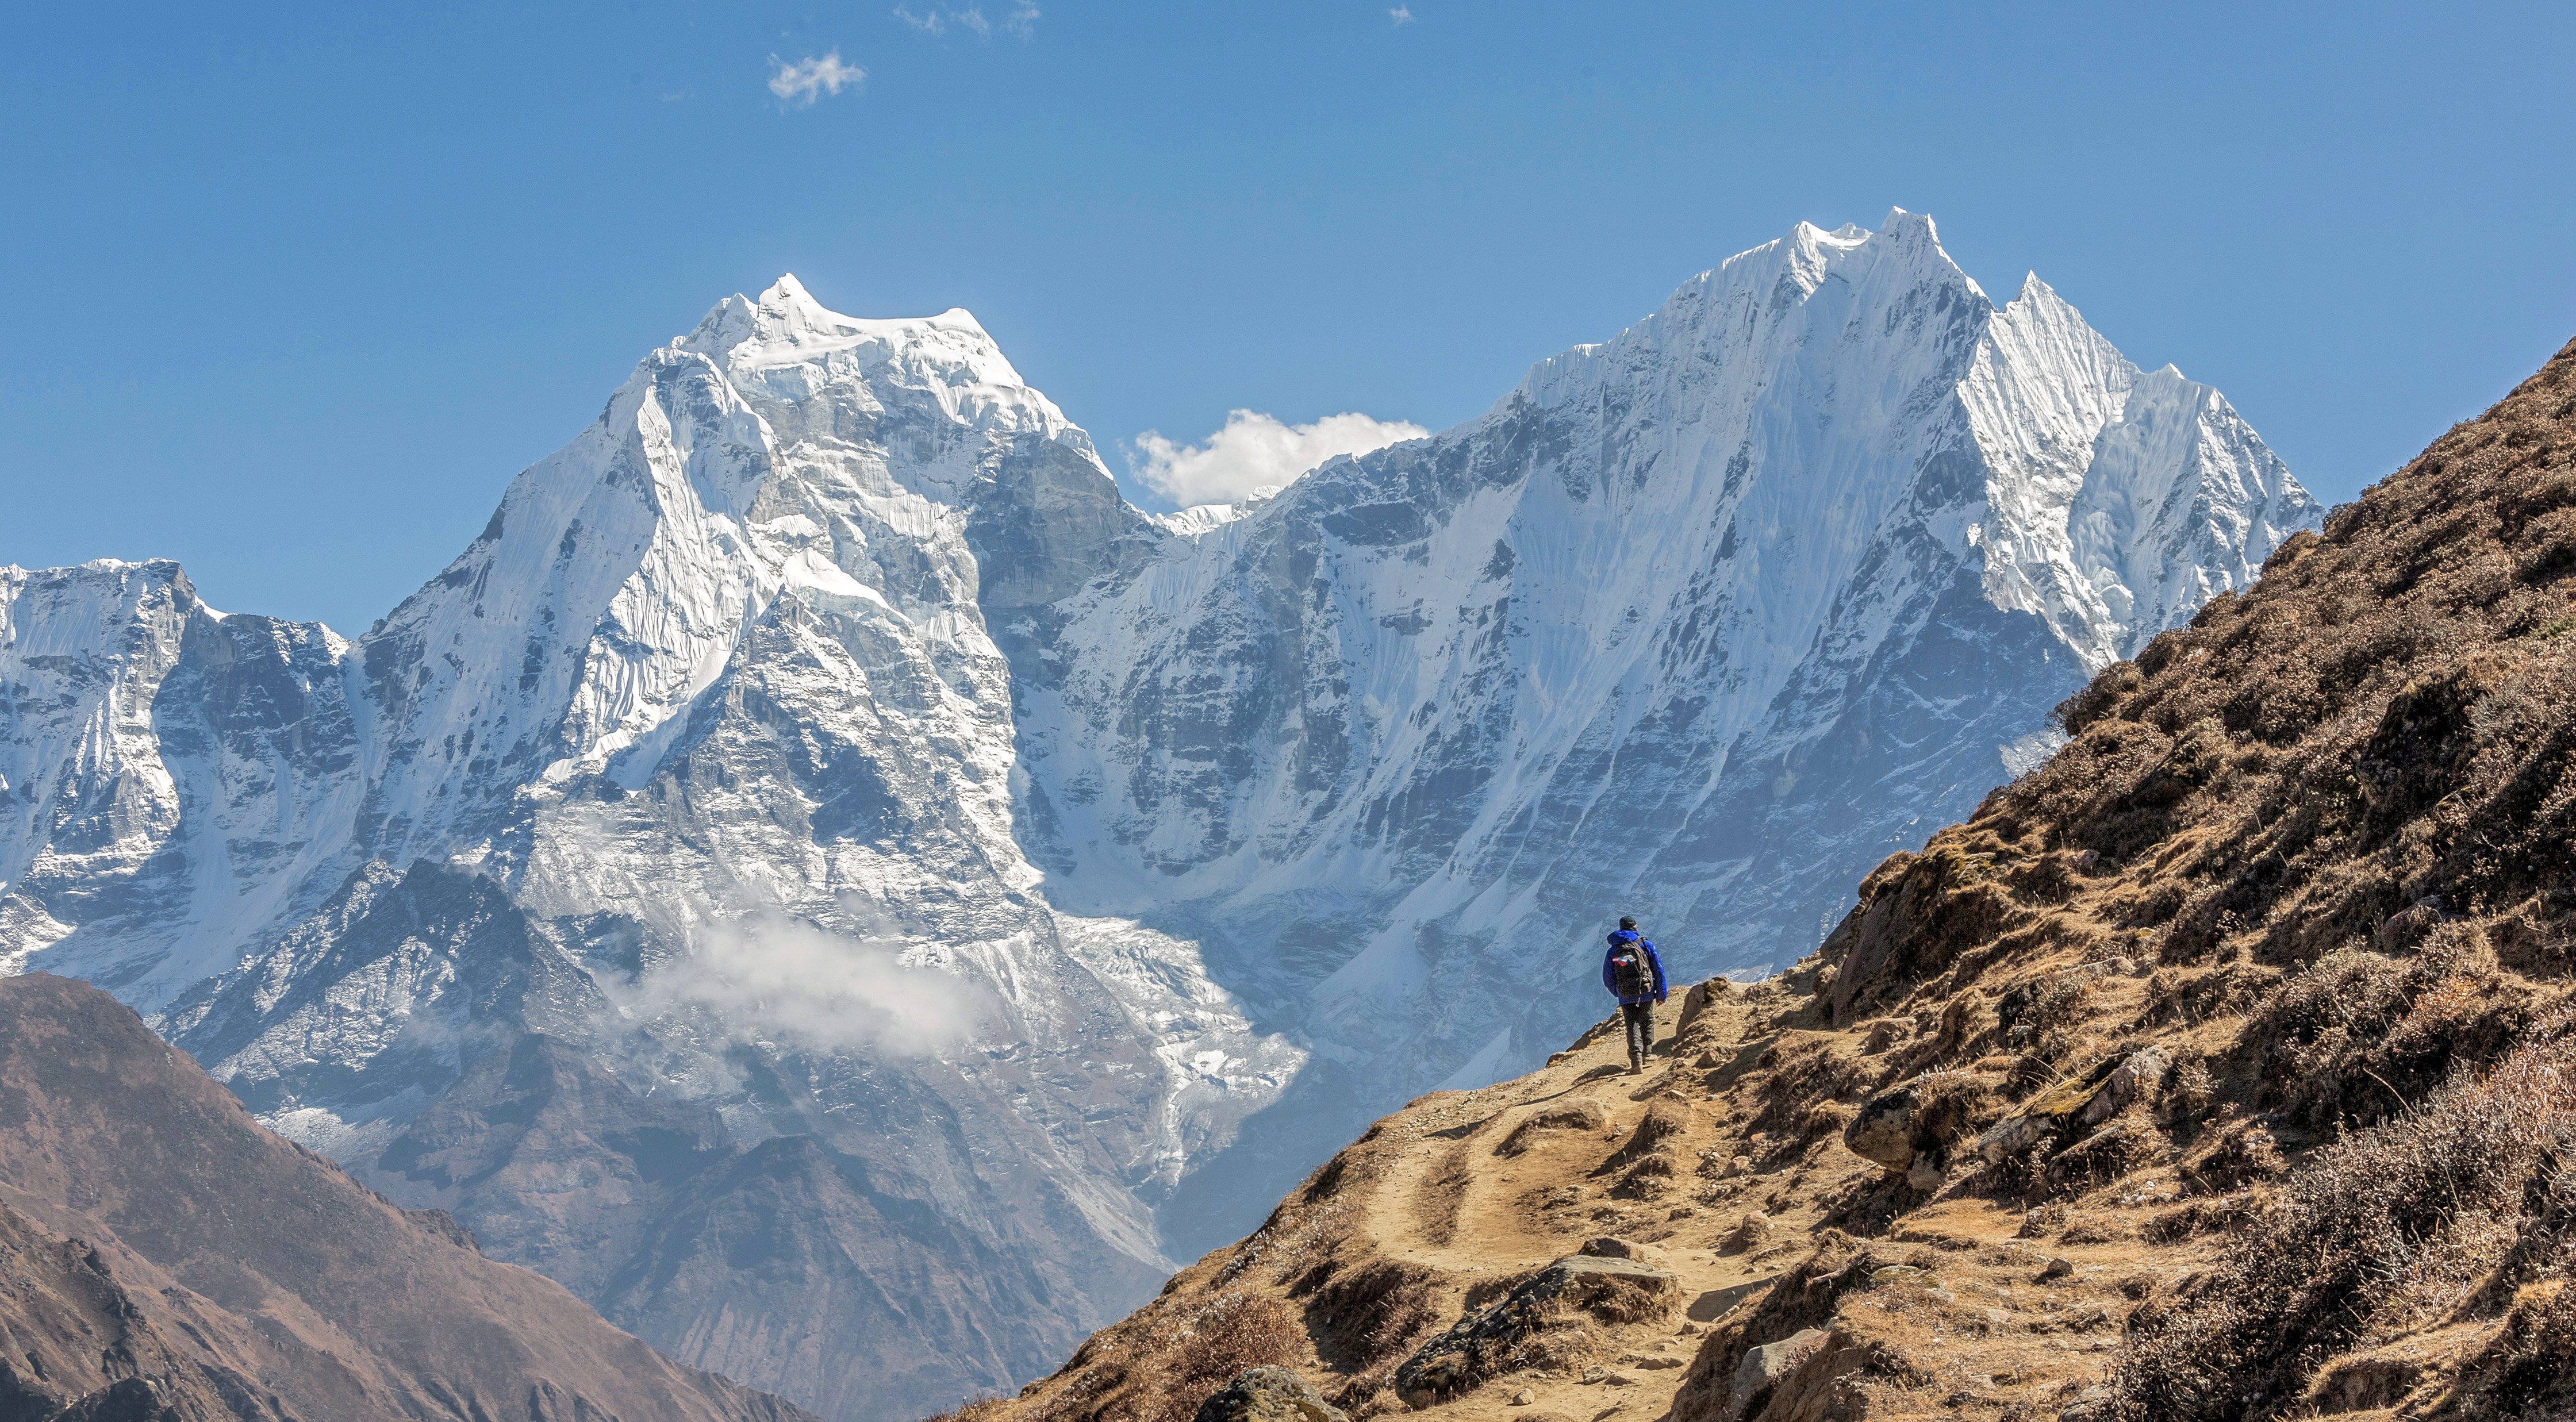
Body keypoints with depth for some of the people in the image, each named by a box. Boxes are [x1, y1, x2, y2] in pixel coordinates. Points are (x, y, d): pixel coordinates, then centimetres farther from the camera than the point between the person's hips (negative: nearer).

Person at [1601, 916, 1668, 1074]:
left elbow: (1608, 980, 6)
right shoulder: (1646, 945, 1)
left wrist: (1618, 994, 24)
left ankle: (1636, 1061, -16)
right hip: (1647, 994, 0)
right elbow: (1659, 970, 0)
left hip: (1626, 998, 0)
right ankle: (1646, 1056, 27)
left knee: (1633, 1028, 1)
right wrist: (1661, 994, 8)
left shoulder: (1612, 951, 4)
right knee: (1647, 1024, 20)